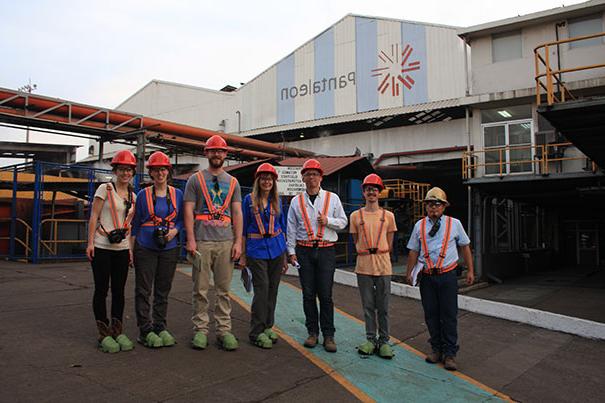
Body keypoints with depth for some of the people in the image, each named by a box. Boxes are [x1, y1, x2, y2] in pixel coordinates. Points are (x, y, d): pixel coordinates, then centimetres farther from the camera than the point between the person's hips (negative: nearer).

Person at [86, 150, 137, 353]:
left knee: (119, 291, 8)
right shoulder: (105, 189, -3)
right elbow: (94, 217, -5)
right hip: (102, 247, -5)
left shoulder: (133, 196, 11)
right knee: (101, 290, 2)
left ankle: (117, 331, 18)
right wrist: (90, 242, -11)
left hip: (122, 249, 5)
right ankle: (104, 334, 10)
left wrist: (131, 248, 11)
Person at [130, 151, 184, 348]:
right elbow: (135, 224, 4)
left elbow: (181, 220, 12)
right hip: (145, 248, -2)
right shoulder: (143, 195, 1)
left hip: (169, 248, 2)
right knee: (143, 290, 0)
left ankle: (160, 327, 21)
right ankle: (145, 330, 9)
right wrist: (130, 250, 0)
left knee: (163, 290, 10)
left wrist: (174, 231, -9)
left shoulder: (177, 194, 6)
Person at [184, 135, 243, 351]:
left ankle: (224, 330, 14)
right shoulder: (196, 179, 6)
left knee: (224, 289, 6)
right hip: (202, 241, -2)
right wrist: (191, 240, -8)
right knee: (200, 289, 3)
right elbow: (188, 211, 1)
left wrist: (238, 241, 2)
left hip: (226, 242, 2)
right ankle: (200, 329, 14)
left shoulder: (232, 182, 14)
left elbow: (237, 213, 11)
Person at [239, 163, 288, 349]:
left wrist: (285, 256, 11)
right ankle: (257, 332, 3)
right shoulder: (249, 200, 1)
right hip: (256, 248, -3)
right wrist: (242, 254, -1)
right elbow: (243, 228, 2)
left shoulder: (277, 201, 9)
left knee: (272, 289, 8)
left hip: (276, 247, 4)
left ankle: (268, 327, 21)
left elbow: (282, 227, 14)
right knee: (262, 288, -8)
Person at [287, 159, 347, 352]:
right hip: (304, 251, 1)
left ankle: (328, 335, 6)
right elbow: (291, 228, 9)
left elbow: (343, 222, 9)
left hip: (326, 250, -1)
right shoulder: (296, 201, 9)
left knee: (325, 295, -3)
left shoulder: (332, 198, 7)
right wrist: (291, 252, 3)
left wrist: (328, 221, -10)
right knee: (308, 294, 5)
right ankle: (312, 332, 16)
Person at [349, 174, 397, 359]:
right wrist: (367, 255, 4)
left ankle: (384, 341, 15)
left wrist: (379, 256, 6)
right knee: (368, 305, 7)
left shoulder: (388, 216, 5)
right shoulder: (355, 216, 5)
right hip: (363, 266, 0)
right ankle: (371, 340, 18)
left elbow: (389, 244, 9)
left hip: (383, 265, 0)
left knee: (383, 307, 5)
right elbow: (356, 242, 10)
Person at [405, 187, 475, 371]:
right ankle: (436, 349, 23)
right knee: (431, 314, 8)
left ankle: (449, 354, 10)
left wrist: (470, 271, 8)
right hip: (427, 277, 2)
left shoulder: (454, 224, 4)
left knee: (449, 315, 0)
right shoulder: (419, 225, 6)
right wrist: (409, 272, 3)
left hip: (447, 276, -1)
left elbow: (465, 246, 10)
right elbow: (414, 251, 9)